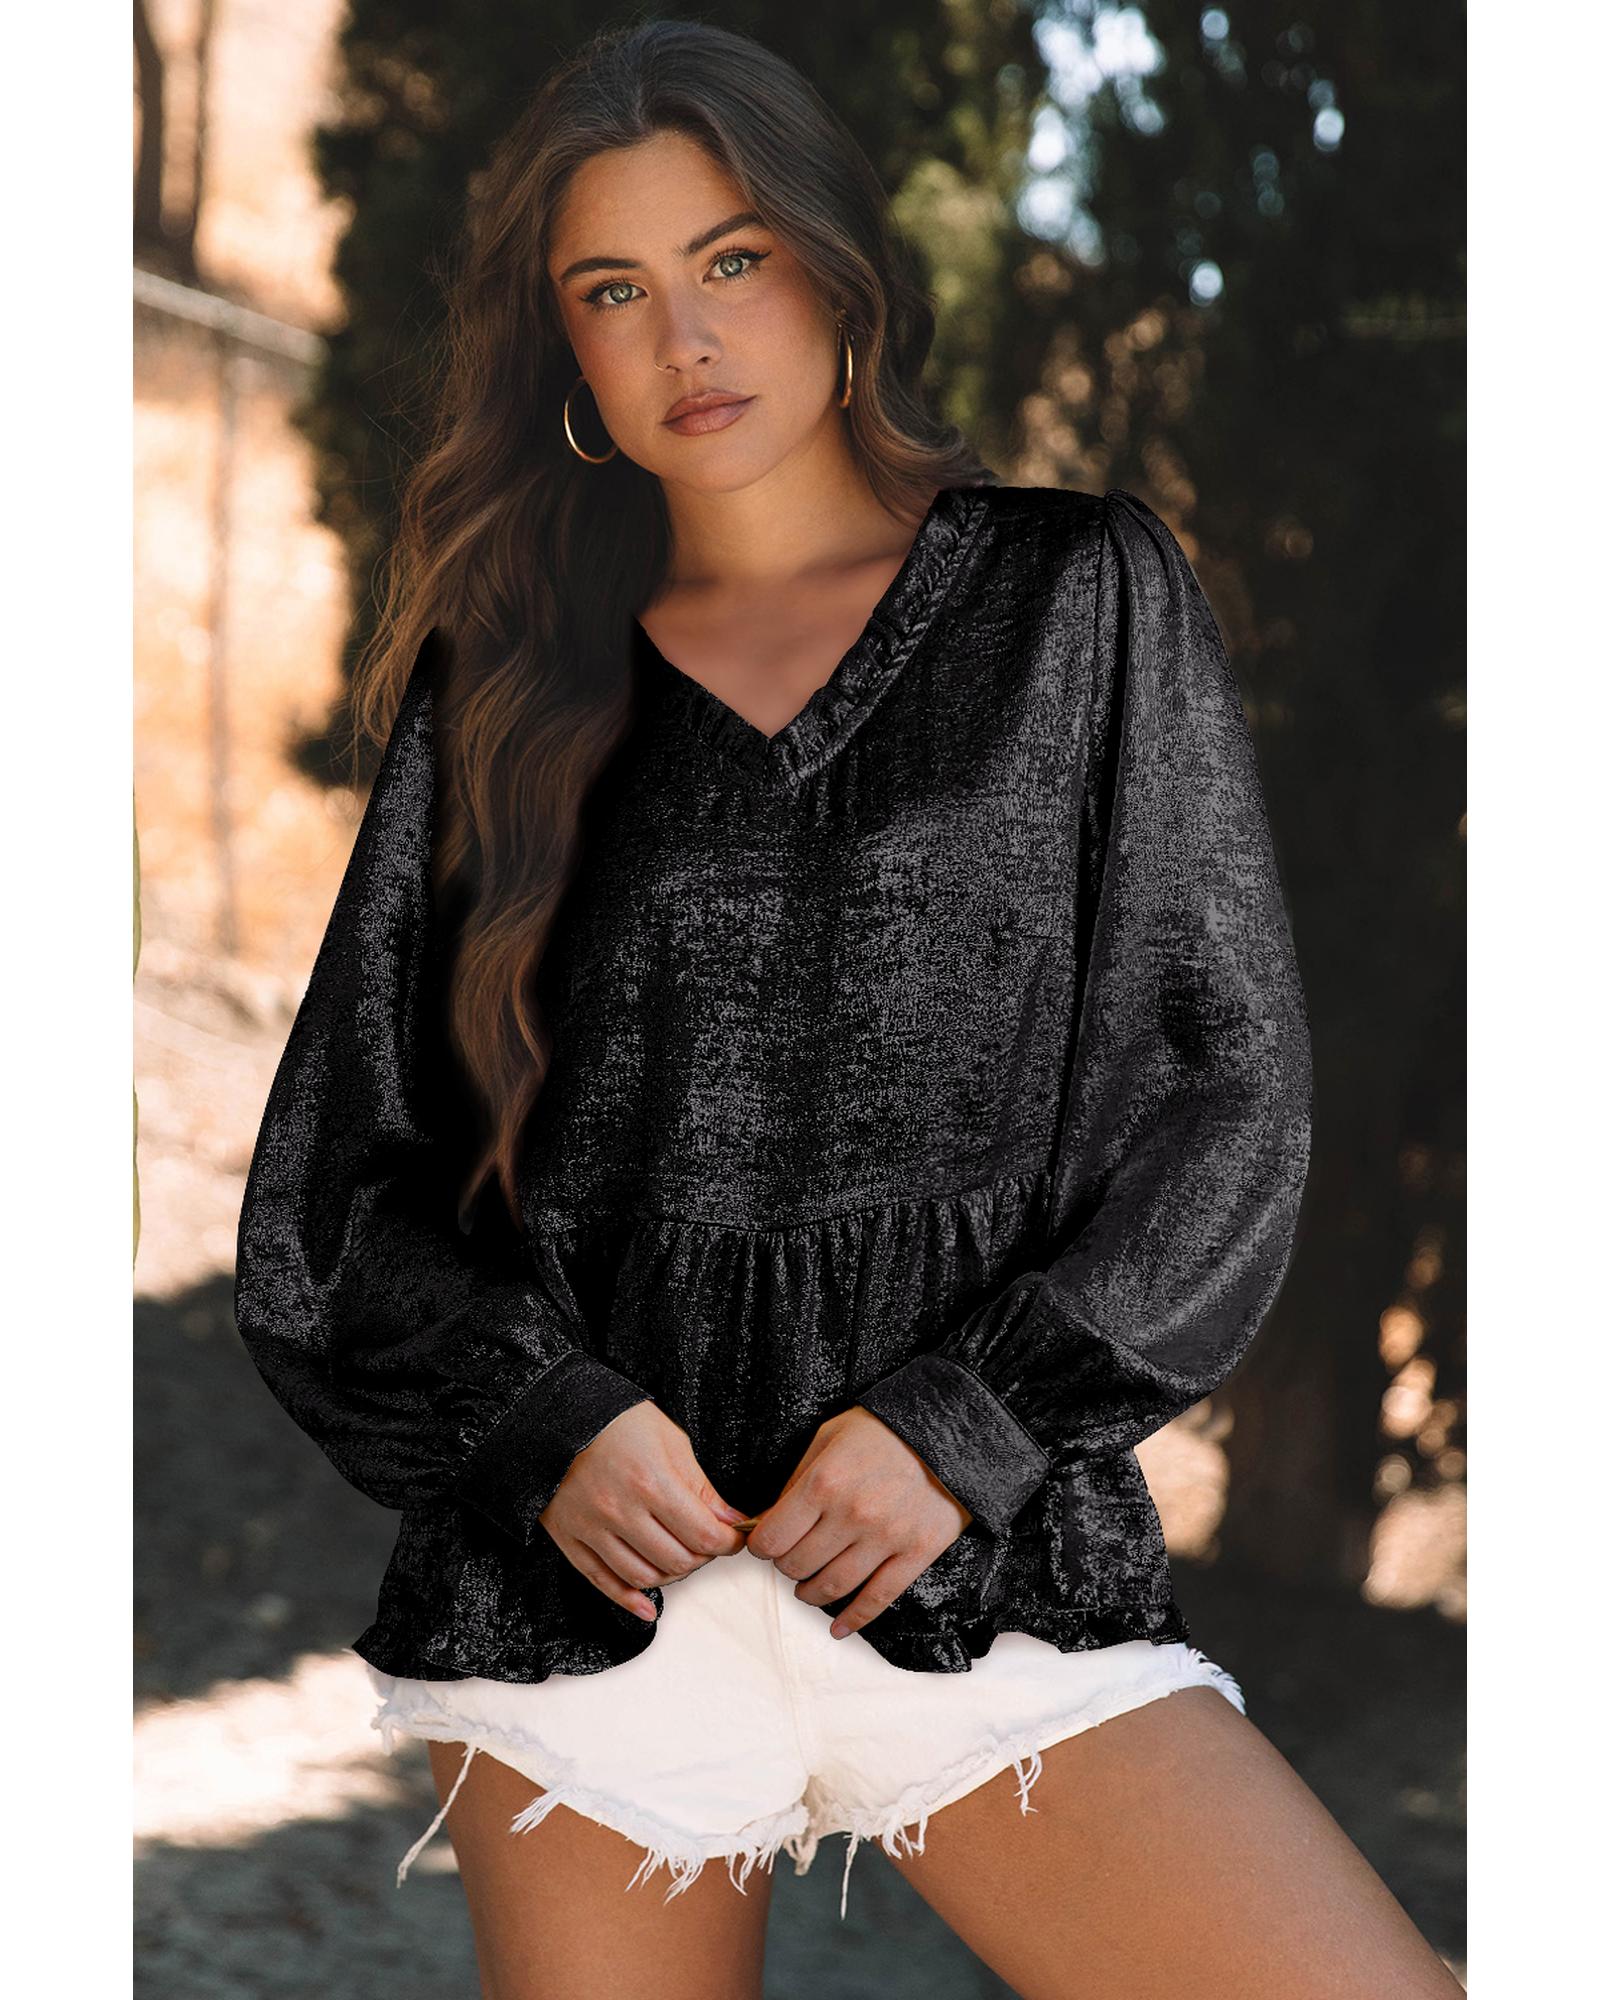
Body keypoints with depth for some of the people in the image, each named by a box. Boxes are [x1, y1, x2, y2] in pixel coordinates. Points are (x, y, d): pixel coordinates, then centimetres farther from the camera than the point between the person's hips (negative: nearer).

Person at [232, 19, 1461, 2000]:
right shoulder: (509, 689, 13)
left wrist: (970, 1423, -7)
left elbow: (1229, 1082, 5)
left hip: (990, 1533, -1)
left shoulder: (1080, 597, 10)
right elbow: (350, 1160, 11)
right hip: (580, 1569, 2)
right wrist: (542, 1409, -7)